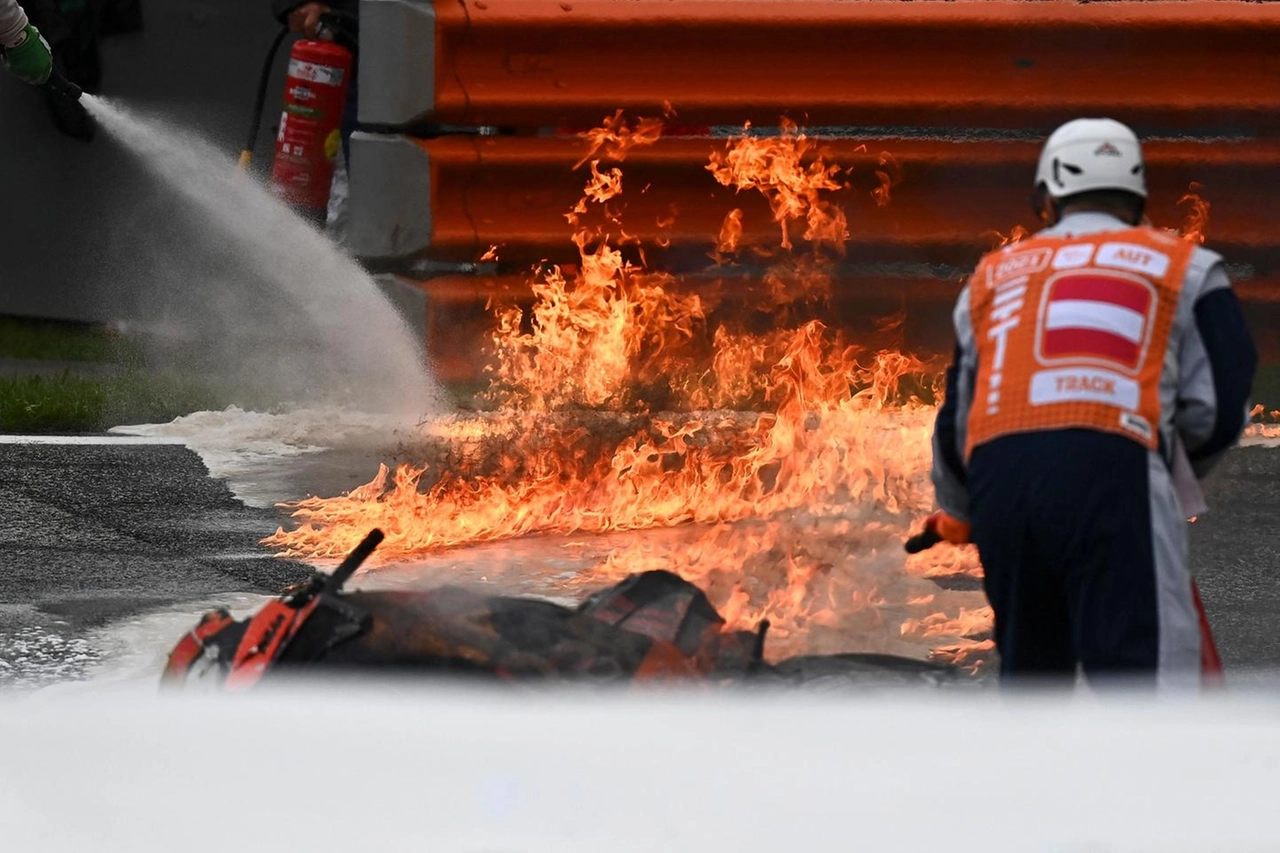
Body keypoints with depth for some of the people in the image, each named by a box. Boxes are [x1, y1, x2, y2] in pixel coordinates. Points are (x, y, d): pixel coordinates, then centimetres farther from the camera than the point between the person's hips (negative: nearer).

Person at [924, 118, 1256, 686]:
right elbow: (1218, 410, 9)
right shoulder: (1183, 268, 18)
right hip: (1112, 470, -4)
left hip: (996, 473, 4)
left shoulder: (992, 276, 28)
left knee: (1029, 673, 20)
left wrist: (955, 512, 47)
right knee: (1144, 676, -12)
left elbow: (957, 418, 28)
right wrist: (1176, 470, 31)